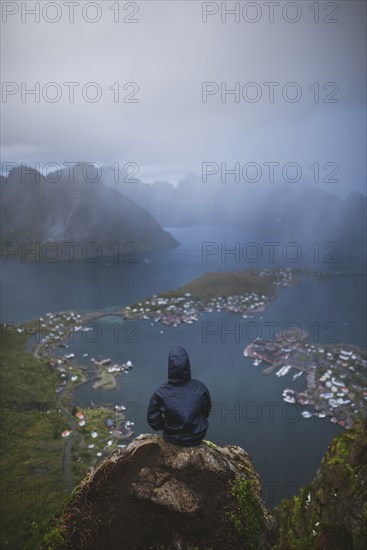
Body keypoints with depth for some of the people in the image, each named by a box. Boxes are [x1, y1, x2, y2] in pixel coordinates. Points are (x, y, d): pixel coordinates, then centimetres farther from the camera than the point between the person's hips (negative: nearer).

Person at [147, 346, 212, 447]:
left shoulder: (161, 392, -22)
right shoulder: (200, 388, -19)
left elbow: (153, 421, -12)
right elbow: (206, 412, -3)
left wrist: (167, 424, 6)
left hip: (172, 439, 0)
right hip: (197, 439, 0)